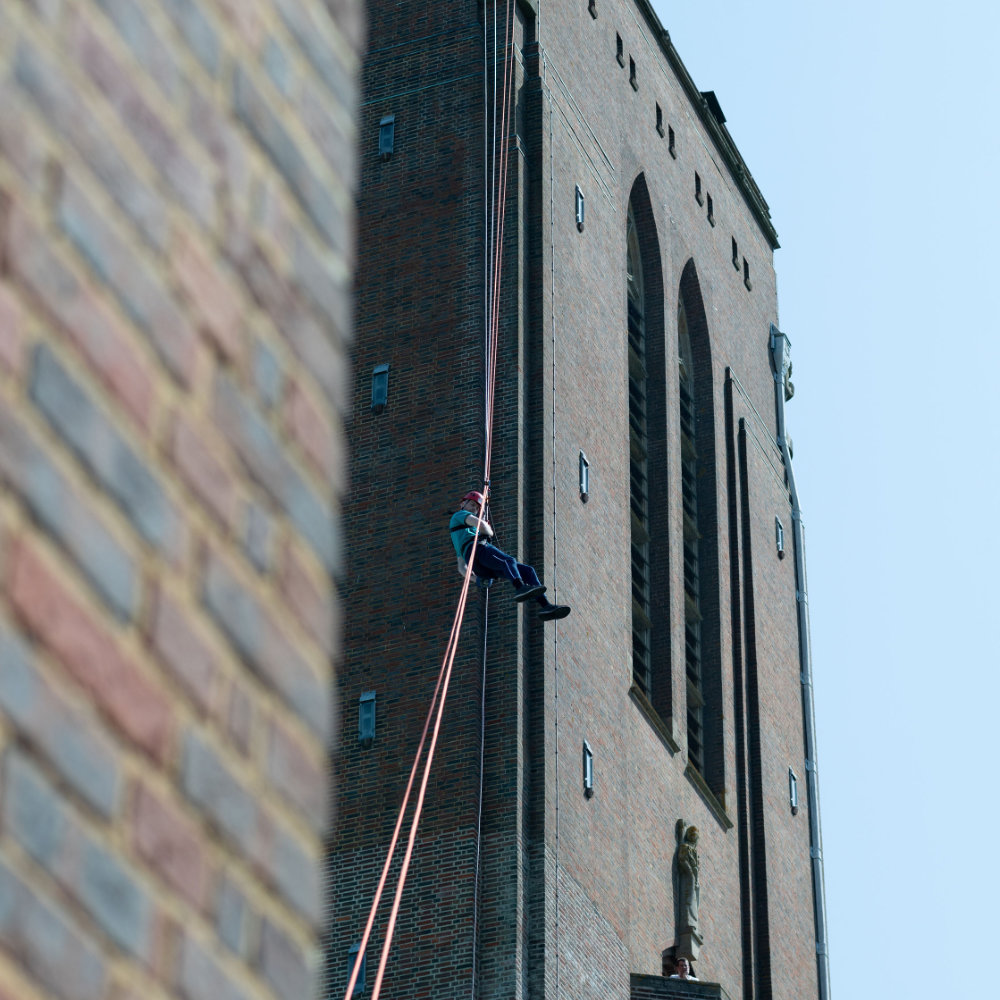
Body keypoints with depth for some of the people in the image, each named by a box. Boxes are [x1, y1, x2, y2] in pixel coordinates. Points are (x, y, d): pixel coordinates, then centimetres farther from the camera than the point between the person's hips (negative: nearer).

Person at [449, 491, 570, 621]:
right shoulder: (459, 515, 18)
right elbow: (480, 524, -4)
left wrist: (477, 578, 29)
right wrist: (488, 532, 16)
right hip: (478, 550, -9)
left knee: (528, 571, -2)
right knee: (509, 561, -35)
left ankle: (546, 606, -21)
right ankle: (520, 588, -68)